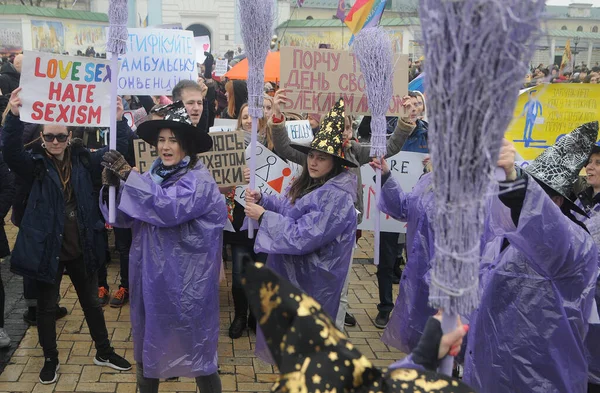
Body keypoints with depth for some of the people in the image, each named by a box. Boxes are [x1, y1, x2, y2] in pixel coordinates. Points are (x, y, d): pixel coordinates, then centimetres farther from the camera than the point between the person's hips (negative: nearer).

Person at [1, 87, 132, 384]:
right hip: (47, 248, -2)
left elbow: (115, 150, -4)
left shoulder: (83, 161, 0)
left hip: (81, 248, 2)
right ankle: (50, 359, 32)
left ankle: (104, 352, 34)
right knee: (47, 306, 13)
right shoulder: (35, 165, -7)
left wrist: (119, 120, -21)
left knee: (92, 302, 17)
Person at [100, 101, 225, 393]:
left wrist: (128, 175, -29)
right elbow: (124, 217, 3)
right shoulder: (153, 175, 7)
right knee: (148, 340, 18)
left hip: (185, 283, -6)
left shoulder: (199, 181, -13)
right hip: (150, 277, 7)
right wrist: (113, 184, -15)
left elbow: (169, 208, -30)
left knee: (193, 345, 4)